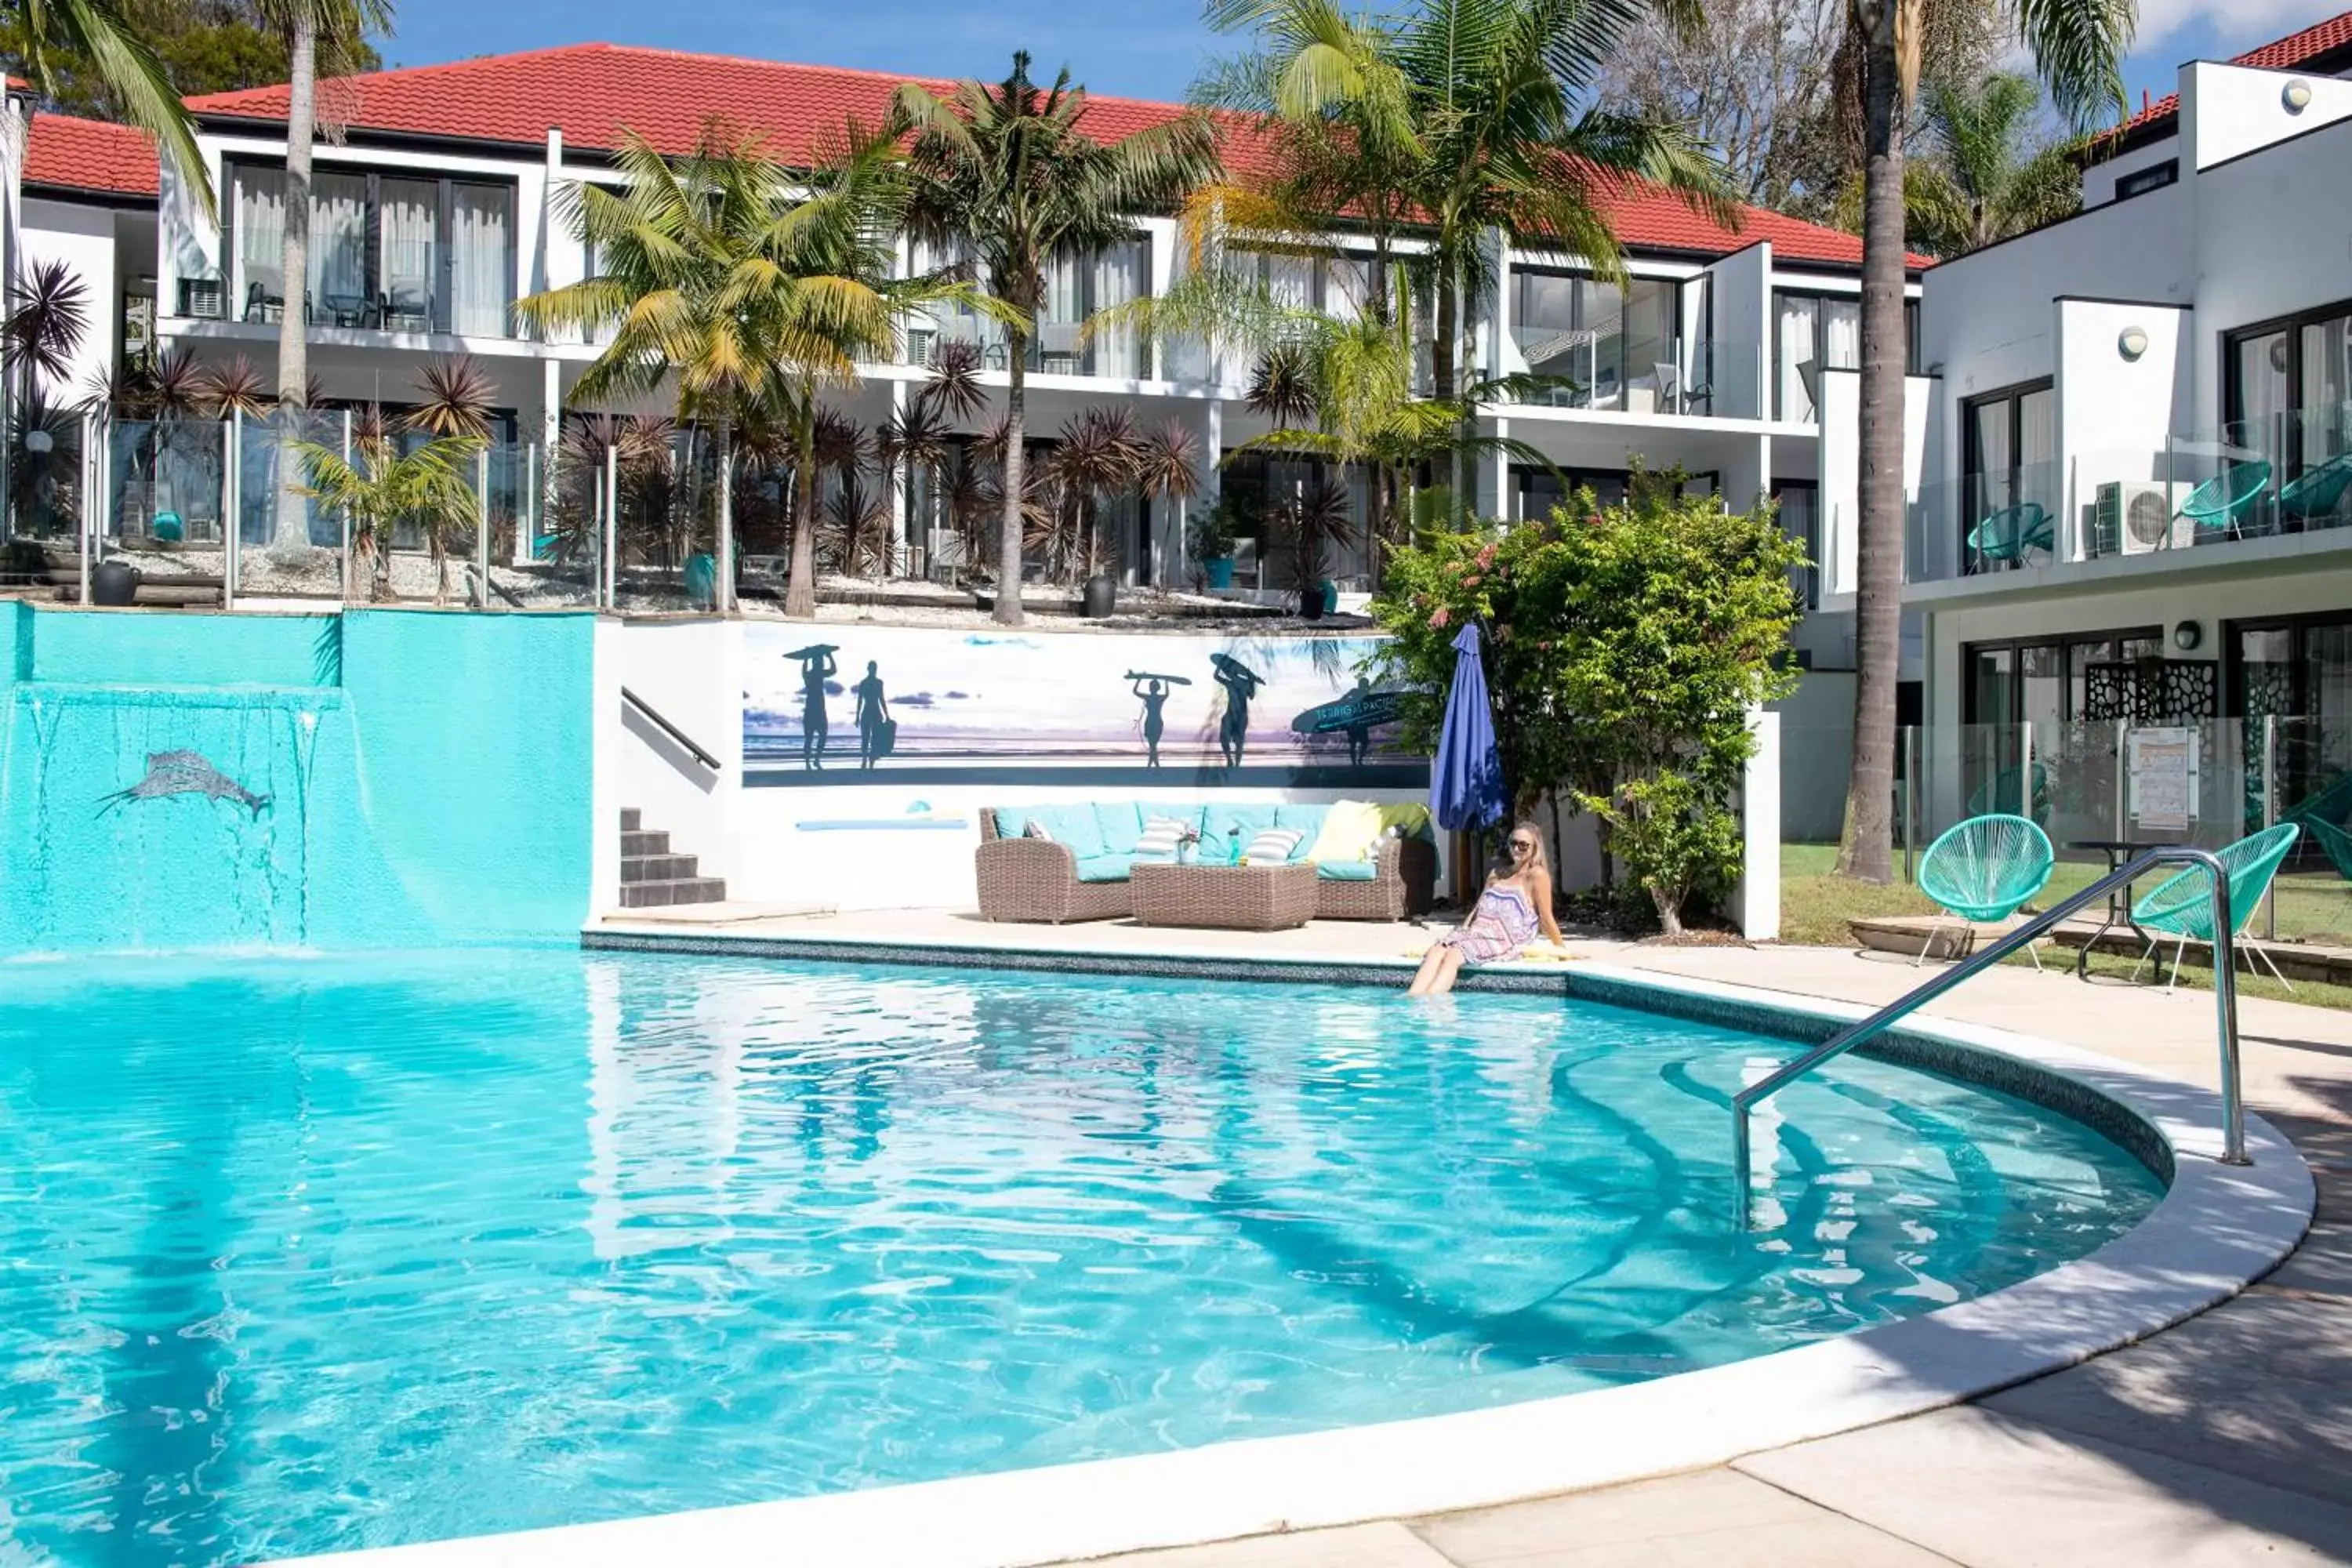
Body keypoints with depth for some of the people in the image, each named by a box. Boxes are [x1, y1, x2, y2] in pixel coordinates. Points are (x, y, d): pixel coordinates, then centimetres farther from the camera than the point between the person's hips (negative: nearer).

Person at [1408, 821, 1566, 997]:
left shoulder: (1537, 875, 3)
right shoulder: (1496, 875, 26)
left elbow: (1546, 918, 3)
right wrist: (1460, 933, 16)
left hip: (1505, 940, -6)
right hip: (1478, 931, 6)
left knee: (1453, 955, -32)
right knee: (1436, 951, -24)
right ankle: (1411, 998, -43)